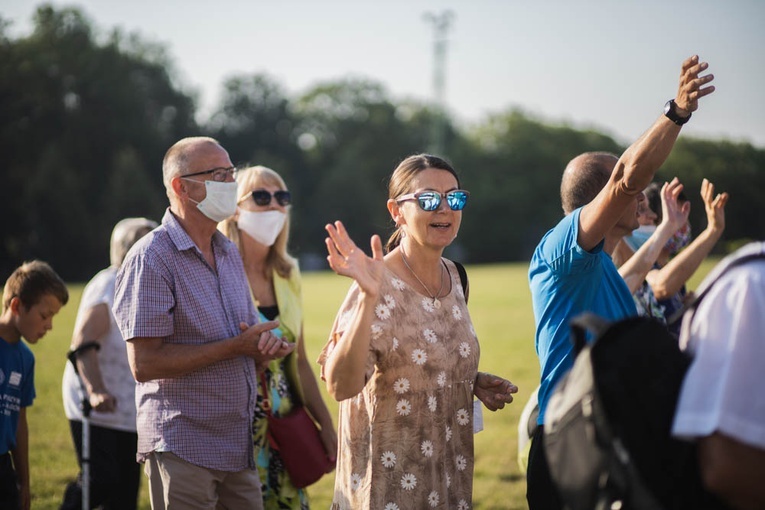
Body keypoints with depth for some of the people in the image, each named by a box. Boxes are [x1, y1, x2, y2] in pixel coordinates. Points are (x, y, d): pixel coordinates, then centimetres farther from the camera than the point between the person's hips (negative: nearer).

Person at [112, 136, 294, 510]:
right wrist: (234, 347, -17)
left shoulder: (229, 253, 14)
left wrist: (264, 347, -3)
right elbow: (144, 363, -19)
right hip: (183, 448, -7)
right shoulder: (152, 258, -12)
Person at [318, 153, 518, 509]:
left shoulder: (452, 274, 4)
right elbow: (340, 386, -29)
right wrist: (368, 298, -38)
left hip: (448, 468, 7)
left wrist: (474, 382, 2)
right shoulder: (380, 287, -18)